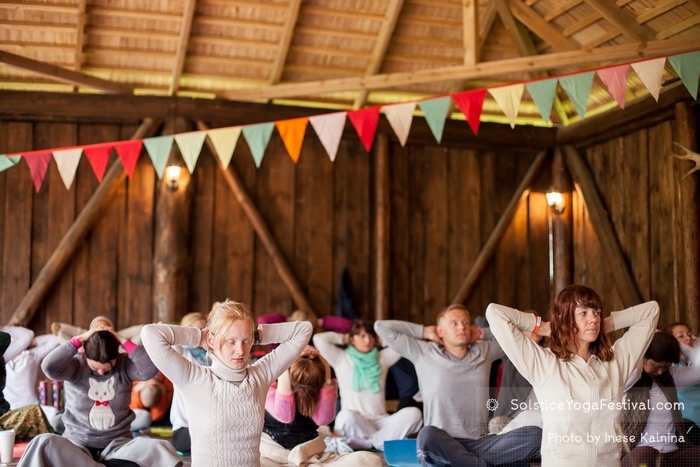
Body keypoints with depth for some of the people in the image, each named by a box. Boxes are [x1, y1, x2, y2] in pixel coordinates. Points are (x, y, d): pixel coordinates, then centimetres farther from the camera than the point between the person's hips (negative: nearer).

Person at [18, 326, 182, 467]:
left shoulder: (125, 365, -2)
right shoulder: (76, 366, -5)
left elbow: (150, 369, -21)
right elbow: (49, 367, -25)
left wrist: (123, 341, -17)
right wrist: (80, 339, -19)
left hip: (117, 444, 1)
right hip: (77, 443, -1)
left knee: (158, 448, -28)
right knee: (43, 444, -33)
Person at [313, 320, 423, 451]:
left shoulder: (383, 357, 17)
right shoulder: (341, 359, 8)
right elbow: (319, 339, -4)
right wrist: (343, 338, 11)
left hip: (380, 422, 3)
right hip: (353, 423, -3)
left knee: (414, 413, -25)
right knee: (346, 417, -40)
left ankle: (367, 442, -29)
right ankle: (387, 441, -21)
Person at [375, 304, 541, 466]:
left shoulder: (485, 351, 17)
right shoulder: (423, 352, 7)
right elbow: (382, 327, 8)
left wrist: (480, 333, 18)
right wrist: (425, 332, 12)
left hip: (479, 444, 4)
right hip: (441, 444, -3)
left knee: (535, 434, -20)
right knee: (429, 435, -40)